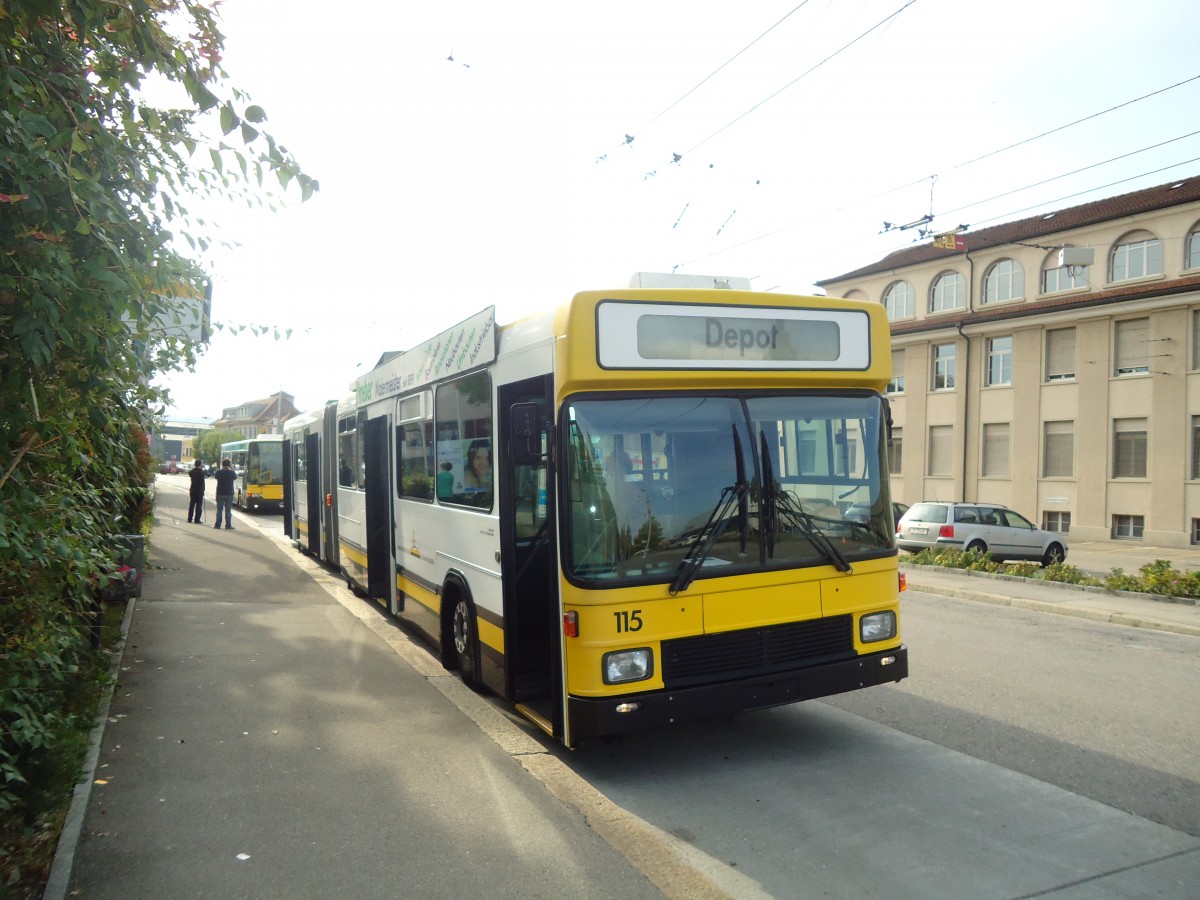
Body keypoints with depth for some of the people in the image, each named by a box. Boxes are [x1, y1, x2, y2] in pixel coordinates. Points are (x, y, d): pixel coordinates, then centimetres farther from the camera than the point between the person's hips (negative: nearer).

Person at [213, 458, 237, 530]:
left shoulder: (218, 472, -7)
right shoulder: (232, 472, -9)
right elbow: (235, 478, 10)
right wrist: (232, 469, 9)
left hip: (220, 493, 1)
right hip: (229, 494, -1)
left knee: (219, 510, 9)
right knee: (228, 510, 4)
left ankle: (218, 525, 10)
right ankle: (228, 525, 3)